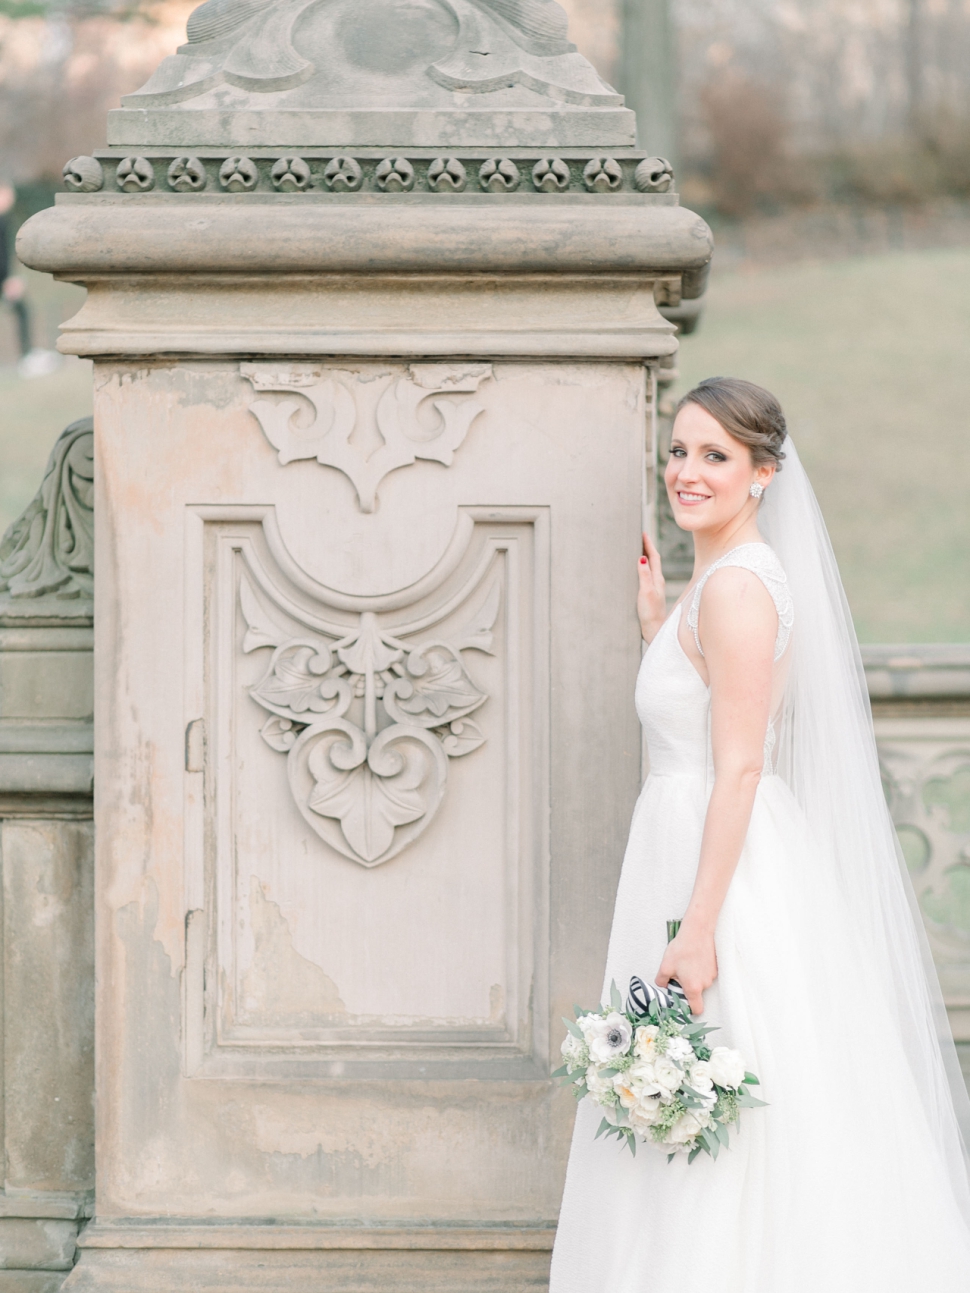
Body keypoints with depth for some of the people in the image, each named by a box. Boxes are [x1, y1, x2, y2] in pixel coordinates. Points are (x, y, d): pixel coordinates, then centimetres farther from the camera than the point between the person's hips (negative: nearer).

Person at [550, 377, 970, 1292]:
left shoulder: (736, 587, -16)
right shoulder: (720, 579, 14)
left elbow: (739, 768, -21)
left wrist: (697, 929, -23)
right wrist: (655, 621, 20)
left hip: (725, 868, -10)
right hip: (705, 862, 10)